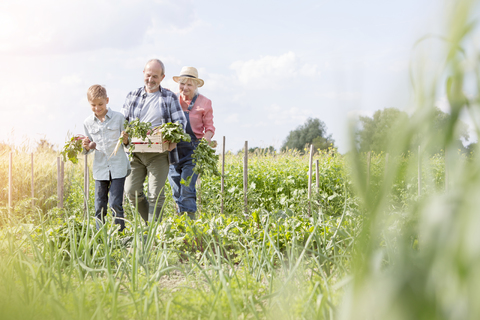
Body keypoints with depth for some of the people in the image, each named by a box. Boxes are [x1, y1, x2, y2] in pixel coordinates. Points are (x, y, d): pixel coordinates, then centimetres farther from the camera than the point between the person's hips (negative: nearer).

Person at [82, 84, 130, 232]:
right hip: (100, 168, 3)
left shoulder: (118, 117, -1)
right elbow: (90, 147, 15)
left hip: (118, 168, -3)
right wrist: (87, 147, -6)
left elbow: (127, 141, 6)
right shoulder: (88, 123, 6)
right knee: (99, 206, 5)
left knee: (116, 204, -6)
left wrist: (125, 140, -16)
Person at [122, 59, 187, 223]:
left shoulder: (170, 98, 5)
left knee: (156, 194, -5)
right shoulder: (133, 96, 12)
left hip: (158, 153, -3)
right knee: (131, 191, -2)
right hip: (136, 152, 3)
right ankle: (149, 220, 20)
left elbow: (181, 121, 4)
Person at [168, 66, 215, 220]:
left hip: (192, 150, -4)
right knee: (176, 191, 4)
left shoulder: (204, 102, 1)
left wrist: (206, 141, -19)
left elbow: (209, 128, 1)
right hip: (173, 149, 4)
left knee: (187, 190, -13)